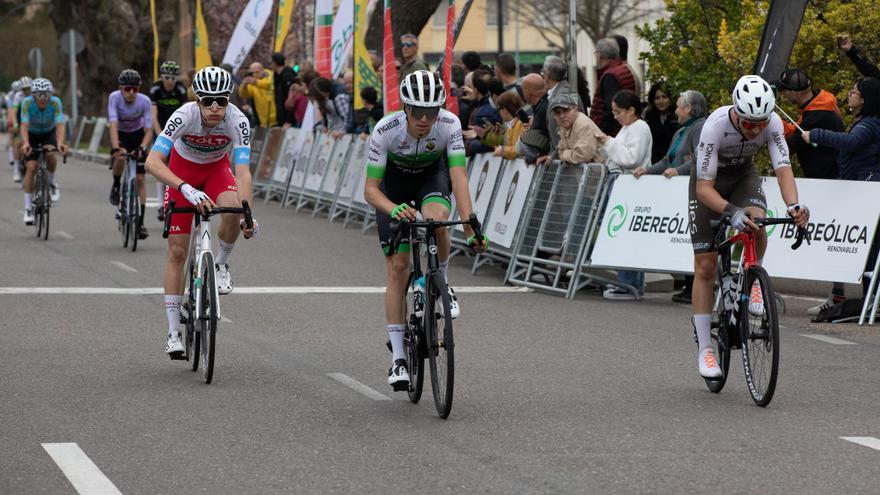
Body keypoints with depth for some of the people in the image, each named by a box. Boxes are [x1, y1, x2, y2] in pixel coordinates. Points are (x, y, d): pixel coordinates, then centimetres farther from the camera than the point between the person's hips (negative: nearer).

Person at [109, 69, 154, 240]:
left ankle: (141, 222, -1)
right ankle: (116, 186, -4)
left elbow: (149, 130, -28)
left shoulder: (144, 101, -26)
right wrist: (116, 148, -53)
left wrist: (142, 147, -47)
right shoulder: (114, 98, -28)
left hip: (138, 135, 1)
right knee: (120, 158, -35)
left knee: (140, 179, -6)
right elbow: (113, 125, -37)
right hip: (120, 135, -1)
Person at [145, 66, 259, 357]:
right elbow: (153, 162, -43)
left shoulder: (238, 121, -30)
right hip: (182, 171, -1)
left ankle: (221, 263, -3)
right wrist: (187, 190, -57)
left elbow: (242, 171, -36)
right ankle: (174, 332, 3)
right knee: (177, 252, -5)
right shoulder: (184, 116, -34)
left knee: (233, 209, -34)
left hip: (217, 169, 1)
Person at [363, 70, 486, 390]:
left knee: (437, 218, -36)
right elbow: (370, 189, -30)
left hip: (432, 175, 0)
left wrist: (471, 225, -47)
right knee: (398, 268, -8)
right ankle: (398, 357, -2)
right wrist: (394, 209, -51)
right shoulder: (385, 130, -34)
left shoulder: (450, 124, -31)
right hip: (394, 185, 0)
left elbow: (459, 177, -35)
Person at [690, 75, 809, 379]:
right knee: (705, 267, -6)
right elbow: (704, 187, -34)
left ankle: (752, 282, -4)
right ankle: (705, 350, 2)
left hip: (743, 176, 2)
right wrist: (730, 211, -52)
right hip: (709, 182, -2)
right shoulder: (716, 125, -36)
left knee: (757, 224, -33)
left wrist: (793, 206, -51)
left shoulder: (773, 123, -27)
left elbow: (783, 169, -31)